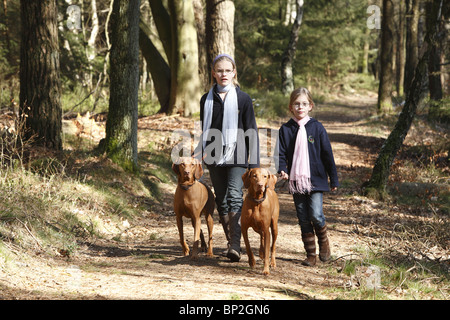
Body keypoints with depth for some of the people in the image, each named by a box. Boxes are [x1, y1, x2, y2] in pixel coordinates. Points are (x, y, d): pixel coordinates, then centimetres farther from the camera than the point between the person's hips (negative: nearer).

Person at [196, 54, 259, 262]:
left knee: (235, 197, -16)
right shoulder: (206, 100, 9)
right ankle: (231, 243, 15)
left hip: (237, 158, -4)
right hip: (215, 158, 4)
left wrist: (255, 163, -3)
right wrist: (203, 152, 10)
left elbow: (251, 132, 1)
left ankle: (235, 246, -23)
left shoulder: (243, 99, 1)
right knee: (222, 201, 6)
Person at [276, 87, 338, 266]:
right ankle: (310, 254, 13)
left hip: (316, 180, -2)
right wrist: (281, 170, -16)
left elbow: (327, 154, 4)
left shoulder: (316, 128, 1)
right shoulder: (285, 130, 5)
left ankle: (324, 242, 15)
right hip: (296, 181, 2)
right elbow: (281, 153, 4)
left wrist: (333, 179, 5)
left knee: (316, 215, -13)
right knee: (304, 220, 5)